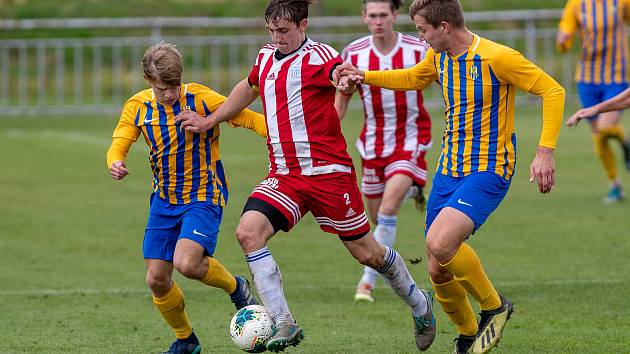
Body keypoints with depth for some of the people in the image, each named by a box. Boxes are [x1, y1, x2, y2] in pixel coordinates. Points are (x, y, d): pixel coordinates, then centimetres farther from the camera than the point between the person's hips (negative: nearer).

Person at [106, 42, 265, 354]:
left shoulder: (201, 99, -14)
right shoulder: (138, 107, -3)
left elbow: (248, 118, -10)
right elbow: (118, 146, -2)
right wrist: (115, 164, -26)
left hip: (203, 197, -5)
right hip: (164, 201, 5)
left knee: (186, 263, -26)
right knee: (156, 279, 2)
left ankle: (235, 287, 5)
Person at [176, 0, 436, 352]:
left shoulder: (319, 57, -11)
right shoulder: (266, 58, 11)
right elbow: (248, 89, 32)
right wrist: (209, 121, 32)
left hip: (328, 171, -6)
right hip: (284, 175, 6)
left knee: (367, 252, 4)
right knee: (249, 231, -19)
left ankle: (420, 305, 32)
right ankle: (284, 326, -18)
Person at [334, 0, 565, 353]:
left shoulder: (497, 57, -17)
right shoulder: (438, 57, 7)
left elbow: (553, 91, -15)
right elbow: (414, 78, 30)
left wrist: (546, 151, -22)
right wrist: (363, 77, 21)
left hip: (488, 170, -7)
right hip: (448, 171, 7)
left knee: (440, 243, -29)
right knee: (439, 271, 4)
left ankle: (494, 306, -6)